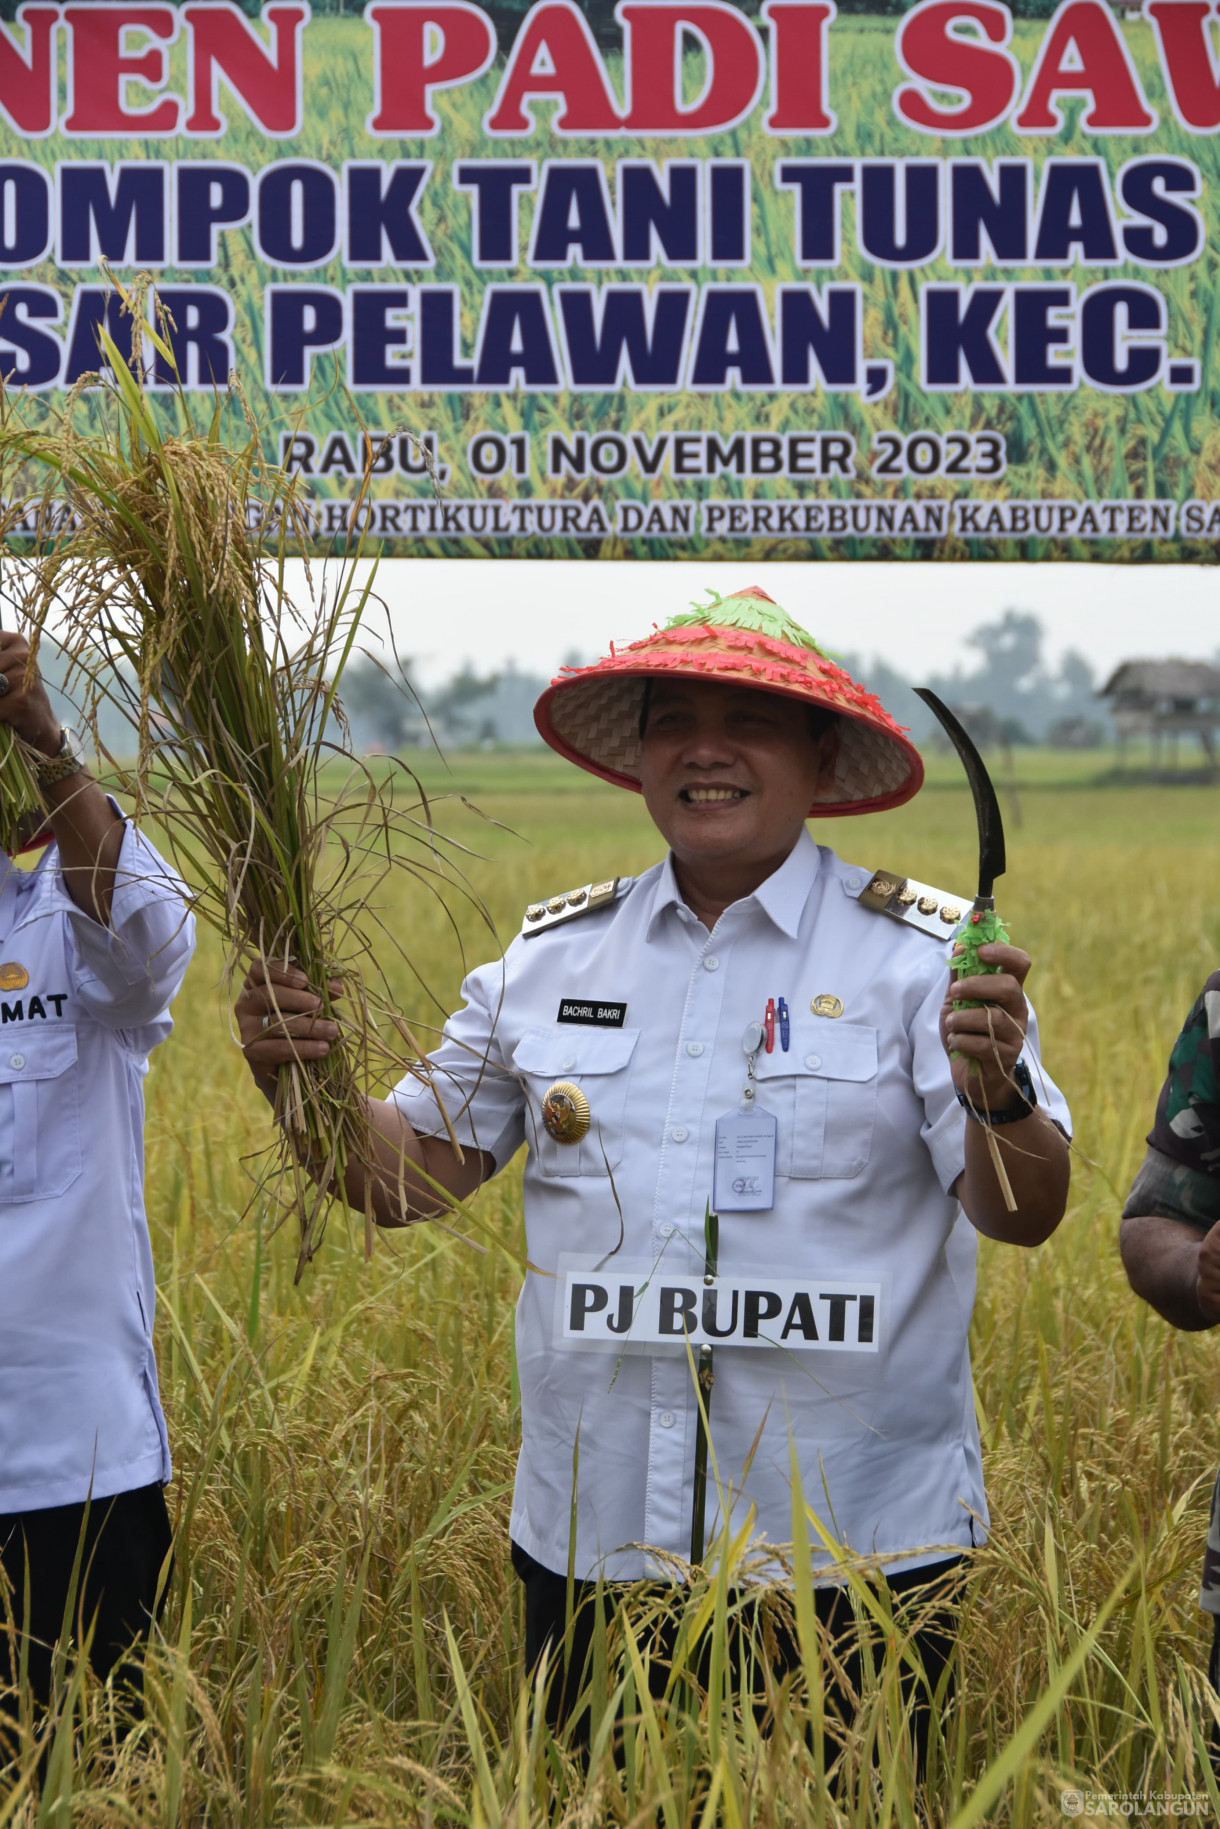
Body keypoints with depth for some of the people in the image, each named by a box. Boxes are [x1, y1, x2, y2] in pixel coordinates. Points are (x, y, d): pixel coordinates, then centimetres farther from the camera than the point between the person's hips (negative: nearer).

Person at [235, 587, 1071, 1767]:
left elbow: (1025, 1219, -10)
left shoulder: (923, 955, -4)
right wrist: (293, 1073, -9)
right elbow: (404, 1176, 9)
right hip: (589, 1539, 3)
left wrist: (999, 1095, -30)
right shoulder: (551, 954, 7)